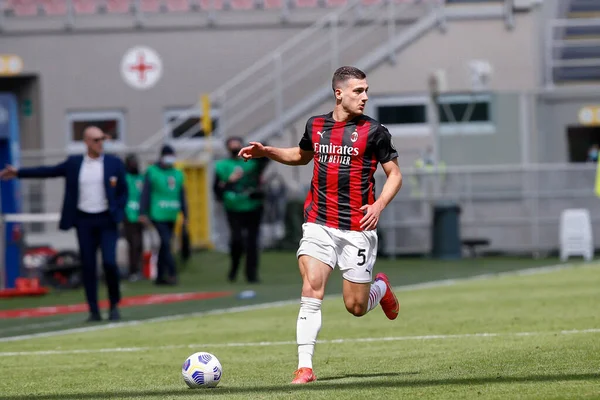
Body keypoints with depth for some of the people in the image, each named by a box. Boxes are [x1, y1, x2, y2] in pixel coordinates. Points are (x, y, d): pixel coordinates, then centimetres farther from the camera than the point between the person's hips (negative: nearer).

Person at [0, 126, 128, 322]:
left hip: (107, 221, -2)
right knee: (88, 266, 1)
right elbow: (49, 171, 11)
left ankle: (114, 305, 5)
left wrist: (117, 213, -6)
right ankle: (94, 311, 6)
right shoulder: (74, 163, 6)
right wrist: (18, 172, 10)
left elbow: (123, 191, 7)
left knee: (109, 262, -14)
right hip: (84, 221, 2)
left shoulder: (114, 163, 2)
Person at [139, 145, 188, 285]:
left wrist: (185, 214, 17)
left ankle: (160, 276, 12)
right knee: (166, 243, -15)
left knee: (164, 246, 8)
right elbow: (146, 193, -3)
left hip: (171, 216, 6)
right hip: (158, 215, -6)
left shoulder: (177, 174, 16)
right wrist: (143, 213, -9)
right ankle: (172, 273, -16)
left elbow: (182, 195, 20)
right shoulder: (152, 172, 0)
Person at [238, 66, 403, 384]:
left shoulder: (374, 131, -4)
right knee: (311, 290, -15)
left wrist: (379, 205, -16)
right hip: (319, 224, 2)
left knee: (356, 307, 3)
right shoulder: (316, 126, 7)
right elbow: (302, 156, 29)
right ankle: (305, 367, -13)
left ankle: (380, 287, 39)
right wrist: (265, 151, 15)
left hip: (357, 229, -2)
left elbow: (394, 174, 1)